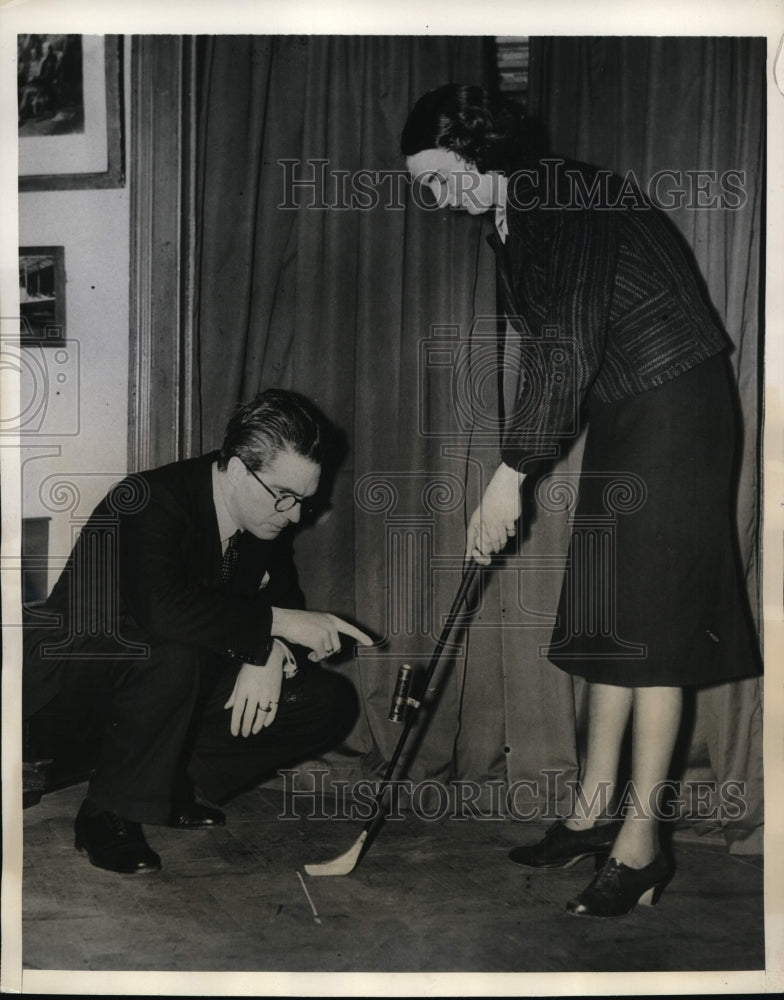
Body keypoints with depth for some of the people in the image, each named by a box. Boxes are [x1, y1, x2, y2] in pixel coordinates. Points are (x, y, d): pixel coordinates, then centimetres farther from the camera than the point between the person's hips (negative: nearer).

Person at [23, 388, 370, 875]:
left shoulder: (266, 522, -3)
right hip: (72, 680, -7)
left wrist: (270, 654, -22)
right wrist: (276, 622, -37)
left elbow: (285, 599, 2)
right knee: (174, 657, -41)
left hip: (178, 683, 7)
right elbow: (162, 609, -43)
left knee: (332, 702, -7)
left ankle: (177, 788, -1)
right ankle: (109, 815, -19)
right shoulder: (150, 501, -27)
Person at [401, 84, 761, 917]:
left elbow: (567, 349, -24)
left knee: (648, 621, -7)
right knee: (605, 614, 10)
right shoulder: (511, 227, 11)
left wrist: (510, 474, -22)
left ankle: (640, 846, 1)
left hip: (673, 412, -10)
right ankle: (593, 812, 20)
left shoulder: (571, 201, -19)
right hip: (622, 416, 10)